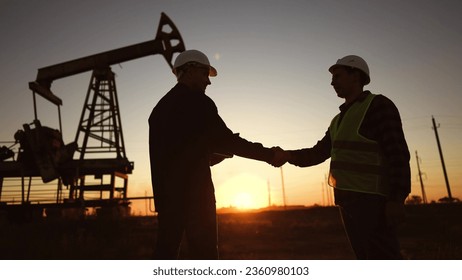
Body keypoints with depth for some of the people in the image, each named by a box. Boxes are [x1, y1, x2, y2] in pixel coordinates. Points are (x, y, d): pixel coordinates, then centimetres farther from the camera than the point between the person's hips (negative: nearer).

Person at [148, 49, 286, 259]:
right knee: (203, 251, -1)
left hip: (167, 192, 8)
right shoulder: (196, 101, -6)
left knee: (166, 251, 11)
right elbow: (224, 139, -12)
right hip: (193, 191, -8)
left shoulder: (161, 107, 17)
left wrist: (212, 156, 20)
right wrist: (268, 154, -5)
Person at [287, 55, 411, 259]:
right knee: (367, 259, 14)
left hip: (371, 200, -8)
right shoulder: (340, 119, 19)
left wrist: (397, 198, -21)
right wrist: (287, 155, -1)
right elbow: (317, 154, 15)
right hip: (349, 199, 8)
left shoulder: (378, 105, -5)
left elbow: (397, 153, -14)